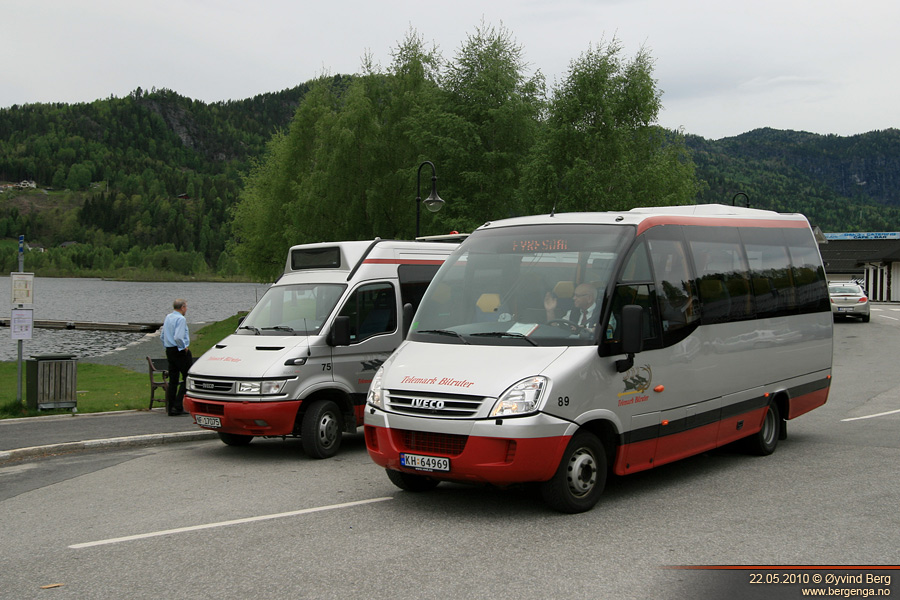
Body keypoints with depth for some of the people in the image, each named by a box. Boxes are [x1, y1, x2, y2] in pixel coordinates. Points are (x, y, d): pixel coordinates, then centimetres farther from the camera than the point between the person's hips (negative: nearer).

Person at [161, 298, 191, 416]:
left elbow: (162, 336, 19)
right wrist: (184, 347, -12)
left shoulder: (168, 317, 13)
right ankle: (178, 406, -11)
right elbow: (178, 337, -26)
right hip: (180, 352, -9)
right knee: (187, 378, -4)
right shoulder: (181, 319, -14)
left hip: (169, 351, 9)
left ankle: (170, 409, 11)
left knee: (173, 379, 11)